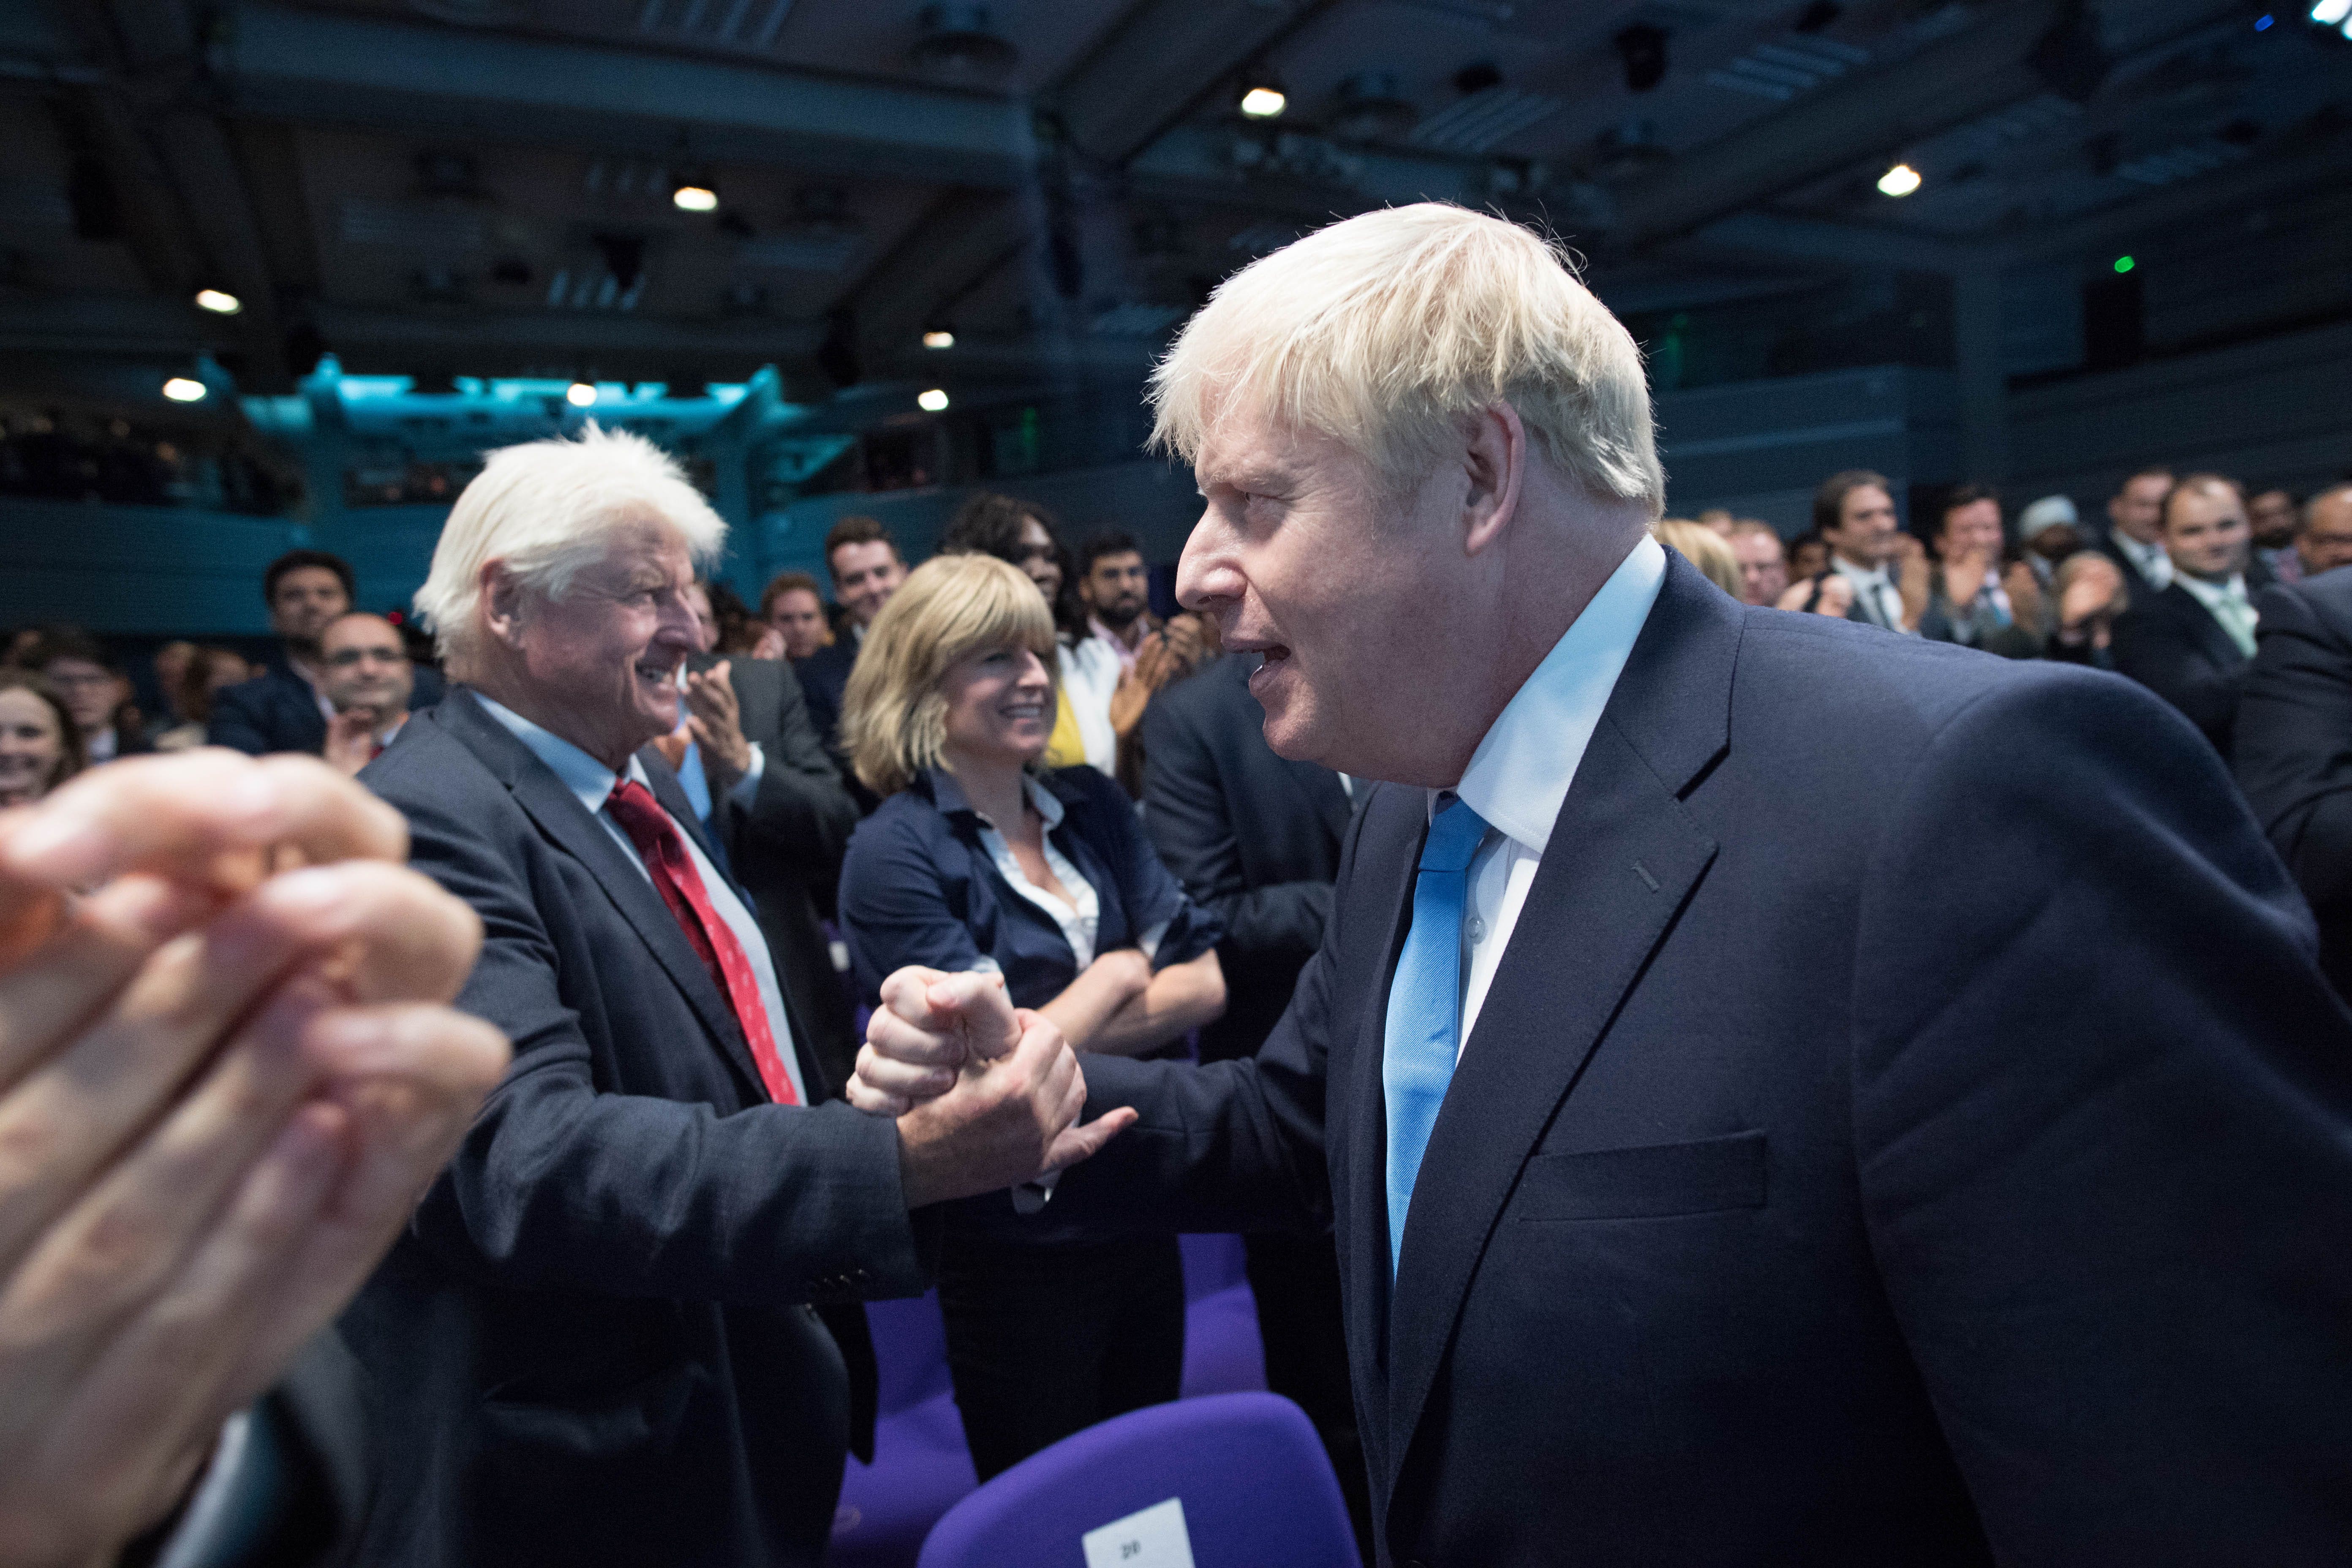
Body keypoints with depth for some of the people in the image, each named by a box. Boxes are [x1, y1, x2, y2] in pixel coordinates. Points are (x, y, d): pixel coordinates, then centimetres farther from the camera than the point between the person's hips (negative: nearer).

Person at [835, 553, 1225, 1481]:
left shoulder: (1094, 807, 2)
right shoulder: (894, 855, -15)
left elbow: (1209, 980, -4)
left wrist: (1048, 1033, -16)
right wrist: (1116, 976, -7)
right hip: (1014, 1245, -5)